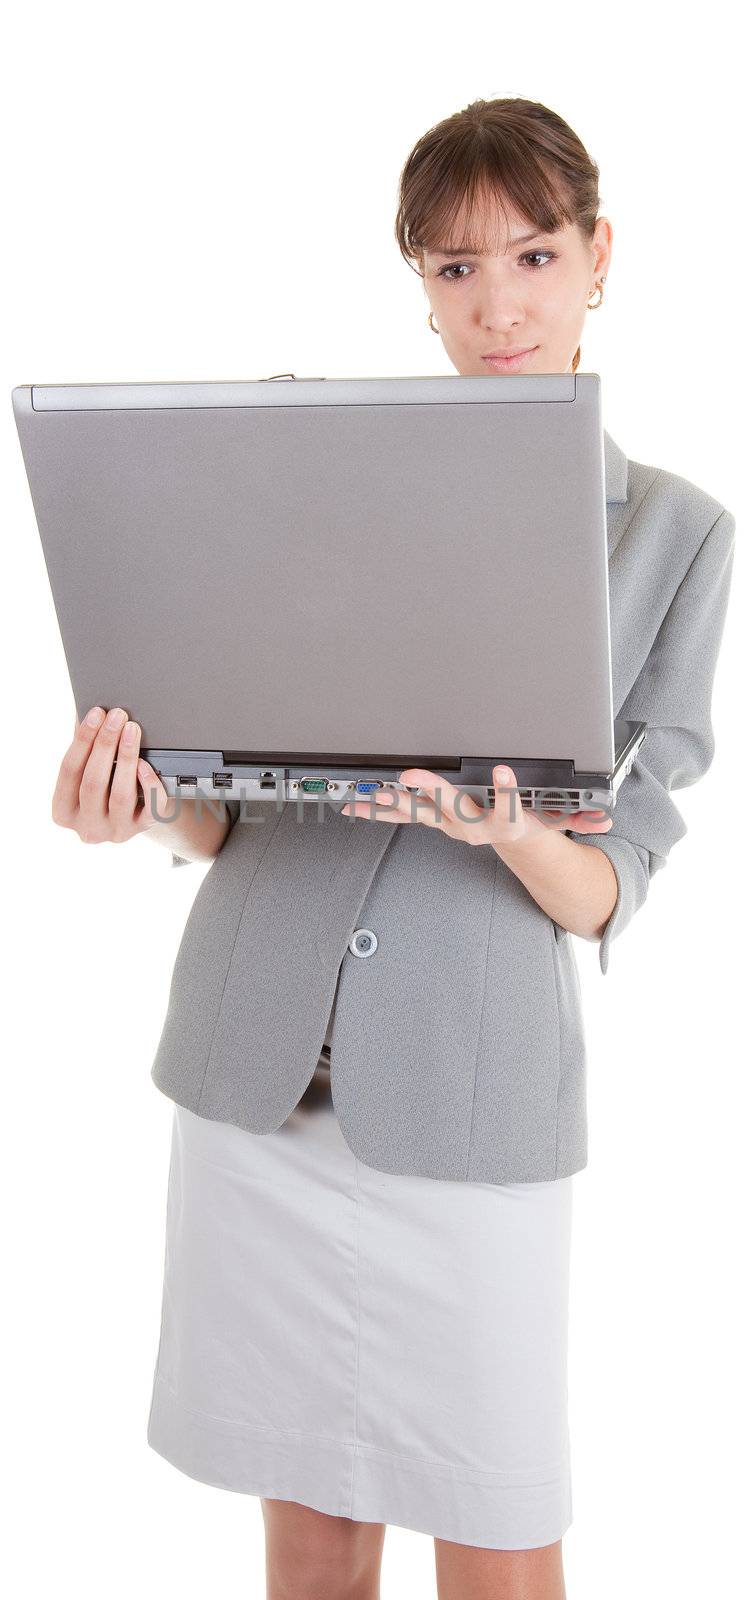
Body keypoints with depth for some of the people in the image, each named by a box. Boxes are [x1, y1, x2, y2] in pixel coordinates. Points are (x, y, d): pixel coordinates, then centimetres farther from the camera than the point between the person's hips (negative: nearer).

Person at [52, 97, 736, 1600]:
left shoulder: (675, 533, 1)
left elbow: (606, 892, -1)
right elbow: (225, 815, 6)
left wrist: (512, 831, -24)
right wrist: (147, 799, -17)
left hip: (472, 1089, -2)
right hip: (256, 1062, 2)